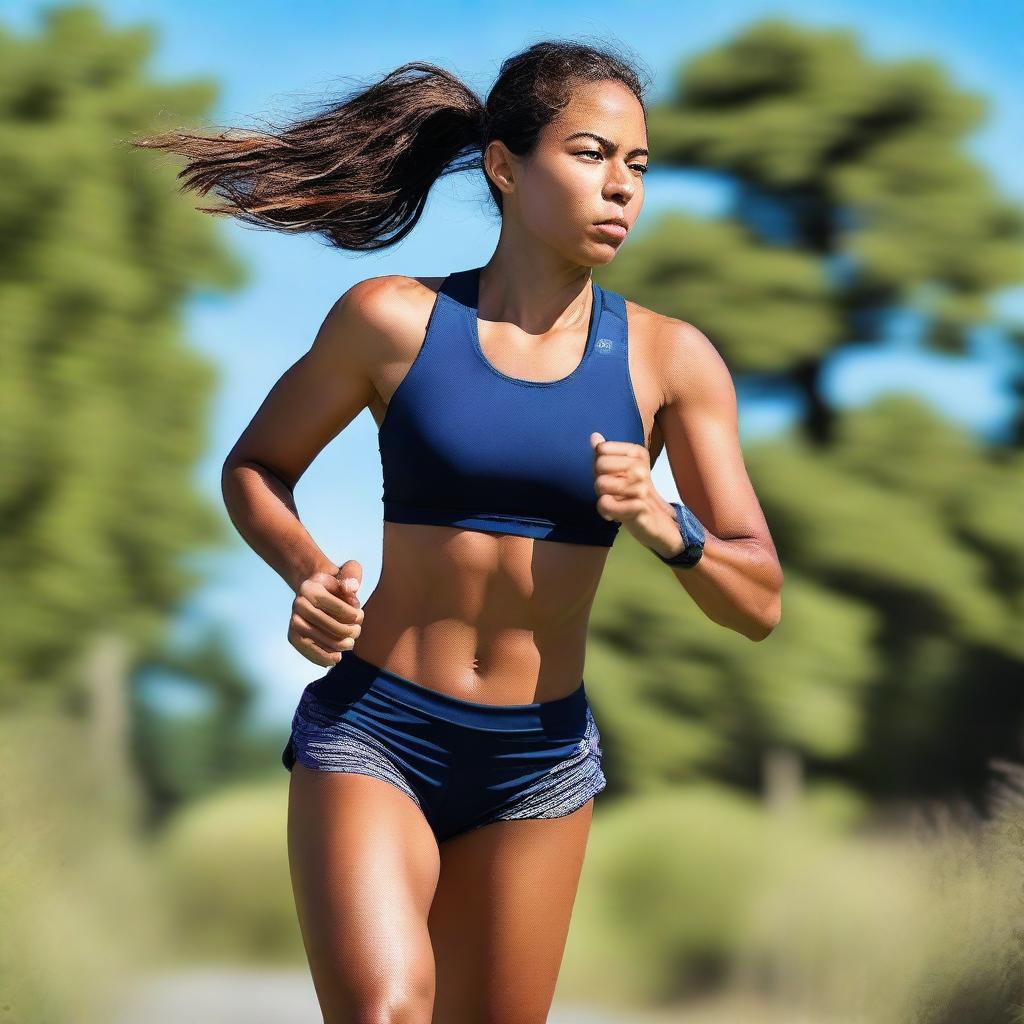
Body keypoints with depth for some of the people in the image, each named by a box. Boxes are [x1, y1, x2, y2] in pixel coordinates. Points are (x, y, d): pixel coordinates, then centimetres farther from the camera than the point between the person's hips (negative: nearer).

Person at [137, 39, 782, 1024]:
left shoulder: (669, 360, -1)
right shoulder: (394, 319, -5)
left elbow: (759, 604, -1)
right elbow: (253, 467, 10)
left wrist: (660, 522, -21)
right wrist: (307, 573, -11)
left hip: (539, 762, 3)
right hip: (371, 733, -3)